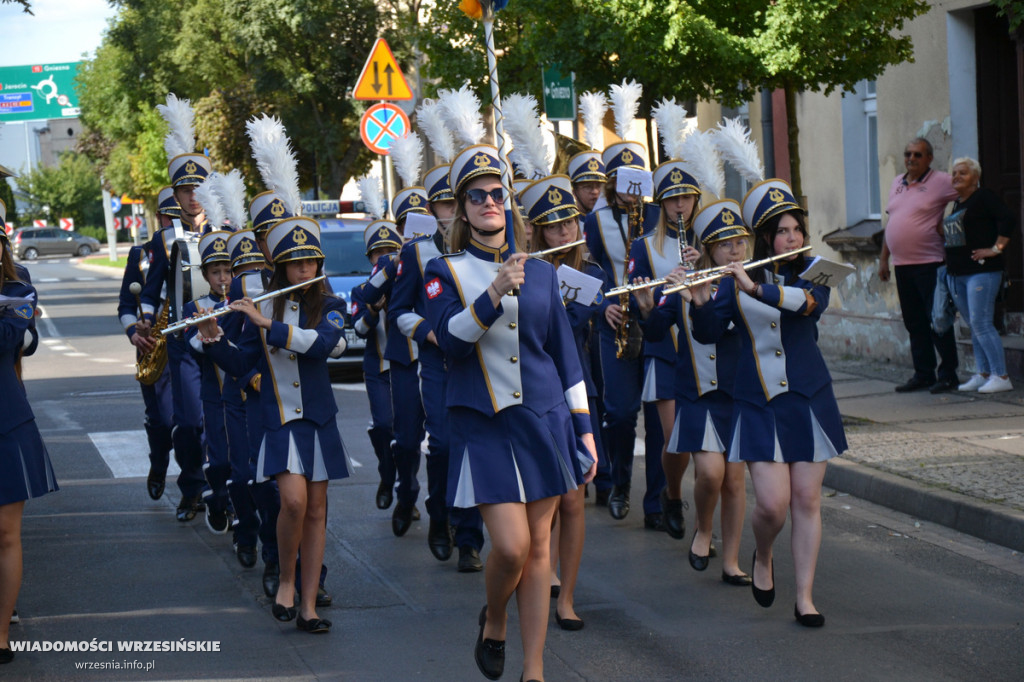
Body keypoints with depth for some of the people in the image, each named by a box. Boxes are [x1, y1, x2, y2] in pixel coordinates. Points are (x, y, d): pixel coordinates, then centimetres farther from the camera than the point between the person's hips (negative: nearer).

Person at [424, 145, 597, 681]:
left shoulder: (540, 272, 10)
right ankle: (493, 622, 19)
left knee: (538, 547, 3)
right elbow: (449, 339, -15)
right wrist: (495, 293, -27)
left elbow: (566, 356, 12)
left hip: (544, 419, 3)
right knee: (511, 546, -12)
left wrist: (584, 430, 8)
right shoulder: (445, 272, 2)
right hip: (484, 428, -3)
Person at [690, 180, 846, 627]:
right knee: (773, 503, -10)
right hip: (758, 404, -1)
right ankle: (762, 557, 23)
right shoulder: (736, 281, 4)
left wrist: (755, 289, -28)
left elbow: (811, 303, -19)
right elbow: (708, 333, 0)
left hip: (808, 401, 1)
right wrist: (700, 300, -20)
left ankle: (805, 598, 7)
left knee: (807, 500, 0)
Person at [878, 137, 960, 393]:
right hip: (902, 264, 7)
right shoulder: (897, 183, 15)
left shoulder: (940, 182, -6)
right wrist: (883, 259, 19)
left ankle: (948, 374, 1)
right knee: (914, 322, 10)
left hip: (930, 263, -7)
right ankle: (923, 374, 16)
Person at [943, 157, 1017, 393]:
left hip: (981, 269, -9)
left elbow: (1008, 220, -18)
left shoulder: (984, 197, -7)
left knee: (981, 324, -13)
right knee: (974, 325, 10)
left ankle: (1001, 377, -11)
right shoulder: (957, 203, 18)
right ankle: (983, 374, 15)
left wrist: (996, 248, -18)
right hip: (956, 272, 9)